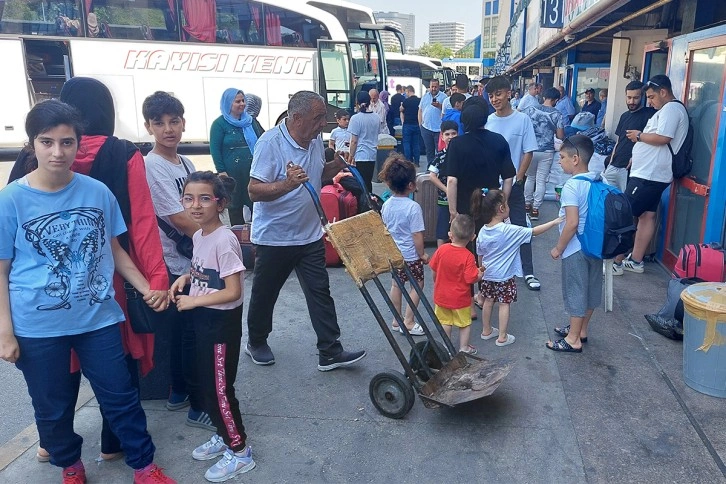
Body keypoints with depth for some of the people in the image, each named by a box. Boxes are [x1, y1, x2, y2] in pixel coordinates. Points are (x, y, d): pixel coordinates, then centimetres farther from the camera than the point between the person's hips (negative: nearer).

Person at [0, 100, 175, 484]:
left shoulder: (98, 192, -4)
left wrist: (147, 289, 1)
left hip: (98, 318, 1)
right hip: (37, 328, -1)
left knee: (121, 397, 11)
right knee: (53, 409, 17)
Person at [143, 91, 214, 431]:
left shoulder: (185, 163, 10)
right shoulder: (151, 167, -15)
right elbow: (180, 220, -20)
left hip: (195, 259, 8)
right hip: (177, 263, -8)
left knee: (184, 329, 18)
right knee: (193, 332, -1)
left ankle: (179, 393, 34)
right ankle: (198, 408, 13)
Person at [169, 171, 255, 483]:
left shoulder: (224, 240, -23)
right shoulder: (198, 236, 3)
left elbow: (233, 291, -24)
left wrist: (193, 301, -18)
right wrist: (185, 277, 0)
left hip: (222, 321, -9)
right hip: (203, 319, 9)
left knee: (220, 388, 3)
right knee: (207, 384, 20)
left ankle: (240, 451, 20)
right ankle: (223, 437, 39)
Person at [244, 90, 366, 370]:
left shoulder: (316, 140, 3)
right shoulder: (270, 143, -19)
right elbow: (254, 191, -23)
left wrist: (337, 165, -2)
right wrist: (287, 184, -39)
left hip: (310, 234, 6)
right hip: (274, 237, -5)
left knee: (320, 292, 4)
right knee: (265, 294, 13)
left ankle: (330, 353, 10)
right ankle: (256, 343, 36)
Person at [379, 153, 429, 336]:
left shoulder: (387, 204, -2)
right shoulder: (413, 207, -22)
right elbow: (417, 235, -19)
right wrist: (422, 254, -6)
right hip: (410, 254, -6)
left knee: (396, 284, 18)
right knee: (417, 284, 11)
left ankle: (397, 320, 29)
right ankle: (408, 322, 11)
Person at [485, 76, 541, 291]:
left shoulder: (523, 120, -5)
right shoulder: (487, 122, 0)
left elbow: (528, 153, -3)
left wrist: (516, 180, -8)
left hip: (514, 183, -2)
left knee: (520, 226, 3)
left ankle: (528, 272, 10)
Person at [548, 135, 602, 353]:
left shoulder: (572, 186, -20)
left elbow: (572, 223, -25)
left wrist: (558, 248, -13)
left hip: (576, 249, -8)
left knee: (575, 291, 3)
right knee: (590, 289, 18)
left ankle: (573, 340, 14)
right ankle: (581, 330, 35)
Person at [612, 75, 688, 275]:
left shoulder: (671, 109, -12)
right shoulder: (669, 110, 21)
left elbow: (662, 138, -24)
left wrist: (639, 135, -11)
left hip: (648, 175, -11)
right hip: (650, 174, 11)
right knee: (647, 215, 11)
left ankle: (617, 262, -4)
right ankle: (636, 261, 17)